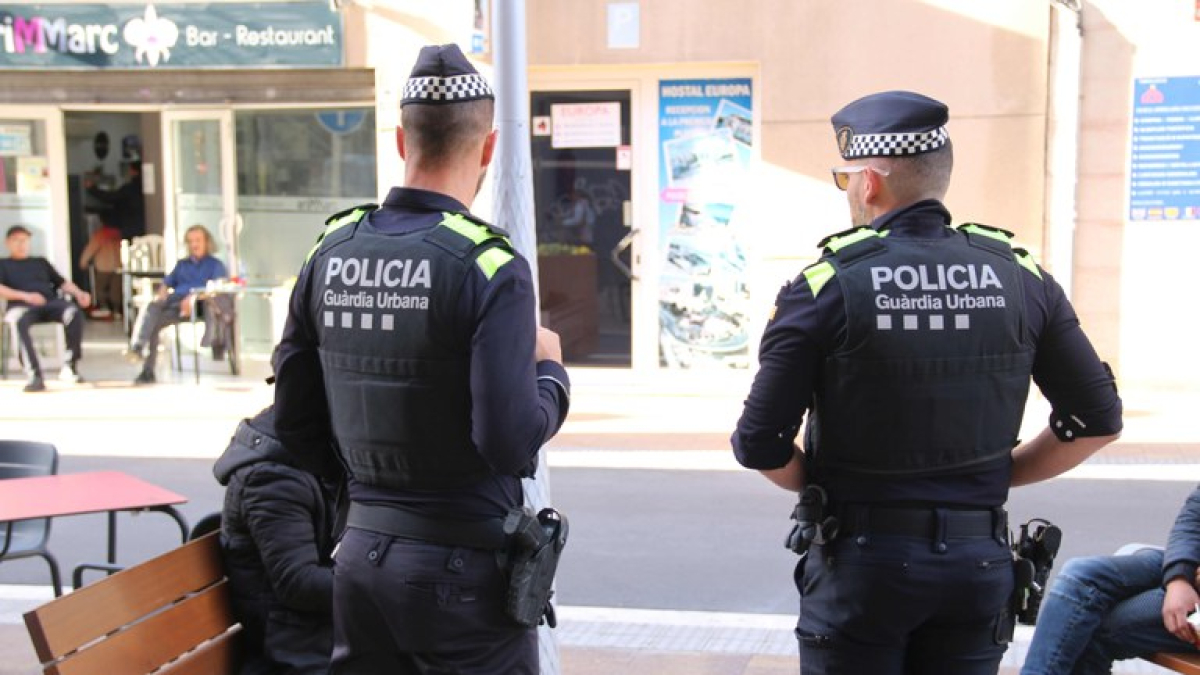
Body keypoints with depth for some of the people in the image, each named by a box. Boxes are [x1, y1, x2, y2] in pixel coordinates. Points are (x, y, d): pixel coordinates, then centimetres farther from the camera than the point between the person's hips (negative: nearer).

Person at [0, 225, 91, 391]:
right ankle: (35, 375, -49)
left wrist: (79, 293, 5)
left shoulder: (41, 262, 35)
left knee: (74, 312, -33)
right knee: (20, 323, -41)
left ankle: (70, 364, -32)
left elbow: (62, 282, 26)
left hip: (51, 302, 3)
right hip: (21, 306, -2)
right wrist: (25, 296, -9)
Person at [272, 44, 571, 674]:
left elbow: (292, 421, 5)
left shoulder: (329, 251, 1)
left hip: (360, 553, 6)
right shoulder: (490, 265, -17)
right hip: (460, 567, -5)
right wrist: (550, 368, -3)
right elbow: (511, 440, -21)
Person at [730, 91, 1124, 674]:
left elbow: (760, 445, -12)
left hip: (861, 562, -3)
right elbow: (1098, 421, 4)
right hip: (979, 561, 4)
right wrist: (996, 476, 12)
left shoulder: (825, 286, -11)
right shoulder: (1021, 278, 0)